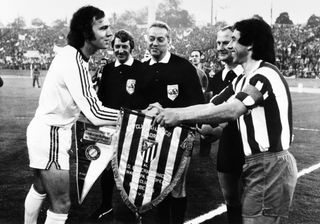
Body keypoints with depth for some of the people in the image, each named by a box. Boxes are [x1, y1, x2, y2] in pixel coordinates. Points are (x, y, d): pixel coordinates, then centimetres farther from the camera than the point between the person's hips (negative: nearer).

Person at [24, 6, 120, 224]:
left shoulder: (73, 54, 3)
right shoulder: (74, 62, -27)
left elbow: (85, 100, 12)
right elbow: (96, 114, -32)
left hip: (44, 130, 10)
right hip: (50, 135, -10)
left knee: (40, 188, 27)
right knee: (62, 203, -1)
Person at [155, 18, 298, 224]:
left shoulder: (266, 73, -16)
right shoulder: (242, 81, 15)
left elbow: (230, 110, -28)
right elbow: (212, 106, 9)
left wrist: (179, 114, -25)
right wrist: (168, 112, -1)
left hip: (271, 164, -9)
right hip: (256, 163, 9)